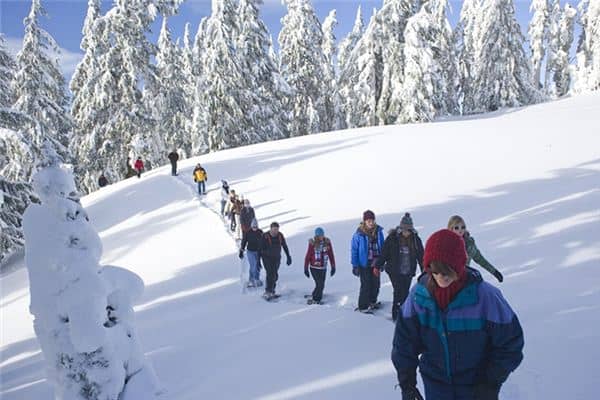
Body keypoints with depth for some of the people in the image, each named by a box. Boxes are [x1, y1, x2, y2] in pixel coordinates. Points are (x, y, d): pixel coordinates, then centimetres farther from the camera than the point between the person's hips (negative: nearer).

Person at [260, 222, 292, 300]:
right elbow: (260, 249, -10)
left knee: (275, 275, 4)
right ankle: (267, 292, -10)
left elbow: (285, 246, 9)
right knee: (270, 274, -15)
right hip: (267, 258, -4)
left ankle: (271, 291, 17)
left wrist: (288, 257, 10)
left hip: (277, 258, 4)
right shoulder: (265, 236, -14)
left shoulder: (280, 235, -2)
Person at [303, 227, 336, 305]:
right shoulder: (312, 243, -10)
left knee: (321, 285, 8)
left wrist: (333, 267, 7)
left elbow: (331, 255, 6)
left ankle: (317, 299, 27)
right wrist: (306, 269, -1)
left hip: (323, 268, 4)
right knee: (320, 284, -9)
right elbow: (307, 257, -4)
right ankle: (314, 299, 10)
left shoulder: (327, 243, -2)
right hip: (314, 268, -4)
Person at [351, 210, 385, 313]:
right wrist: (355, 265, -9)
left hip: (376, 263, 5)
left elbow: (382, 246, 8)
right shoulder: (359, 234, -15)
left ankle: (372, 302, 37)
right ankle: (363, 306, 14)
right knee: (366, 285, -2)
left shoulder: (378, 231, -3)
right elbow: (354, 250, -9)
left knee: (376, 284, 15)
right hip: (364, 263, -5)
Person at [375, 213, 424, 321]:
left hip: (408, 272, 3)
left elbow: (421, 255, 6)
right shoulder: (392, 238, -10)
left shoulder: (415, 239, -1)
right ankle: (396, 314, 1)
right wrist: (378, 266, -1)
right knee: (398, 291, -10)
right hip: (394, 271, -3)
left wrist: (424, 270, 8)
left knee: (405, 292, 7)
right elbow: (384, 253, -4)